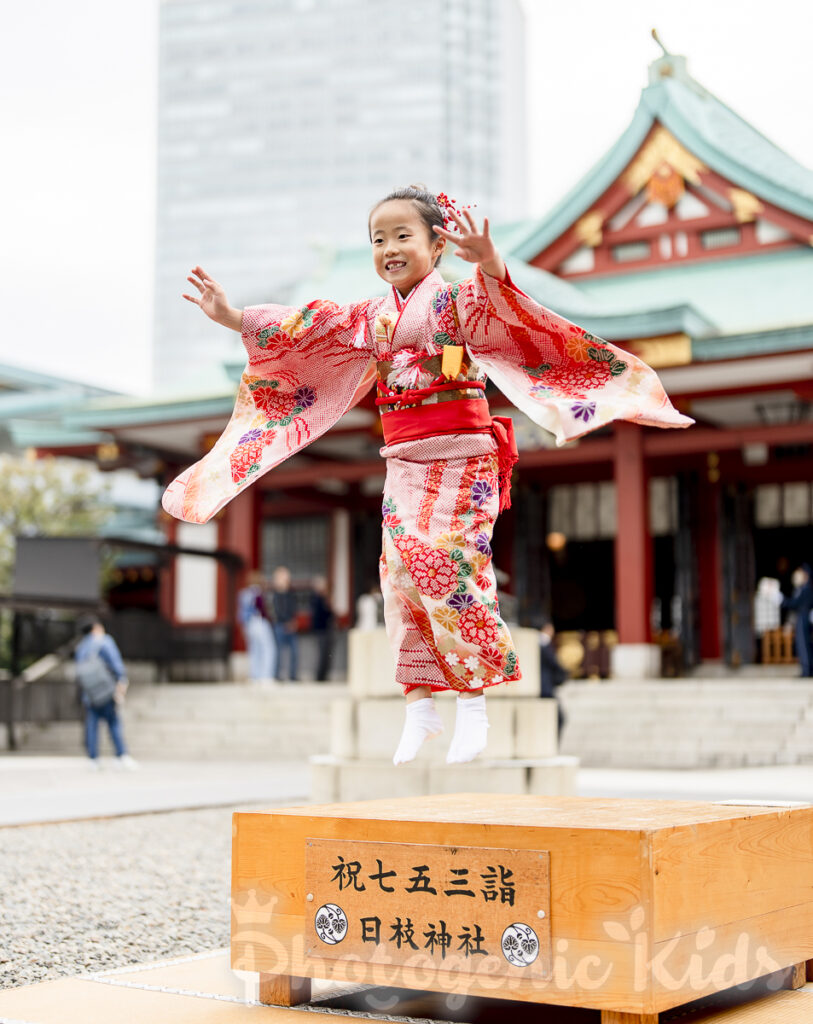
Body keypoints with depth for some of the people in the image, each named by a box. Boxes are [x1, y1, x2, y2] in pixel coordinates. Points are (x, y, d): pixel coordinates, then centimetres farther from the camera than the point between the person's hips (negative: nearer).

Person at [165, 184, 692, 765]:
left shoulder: (459, 298, -4)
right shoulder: (370, 317, 14)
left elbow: (496, 306, -26)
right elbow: (302, 329, 15)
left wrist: (490, 264, -48)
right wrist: (234, 317, 9)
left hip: (460, 459, -6)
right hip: (404, 465, 6)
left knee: (452, 572, -10)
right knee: (402, 578, 0)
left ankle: (474, 705, 1)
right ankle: (420, 706, 8)